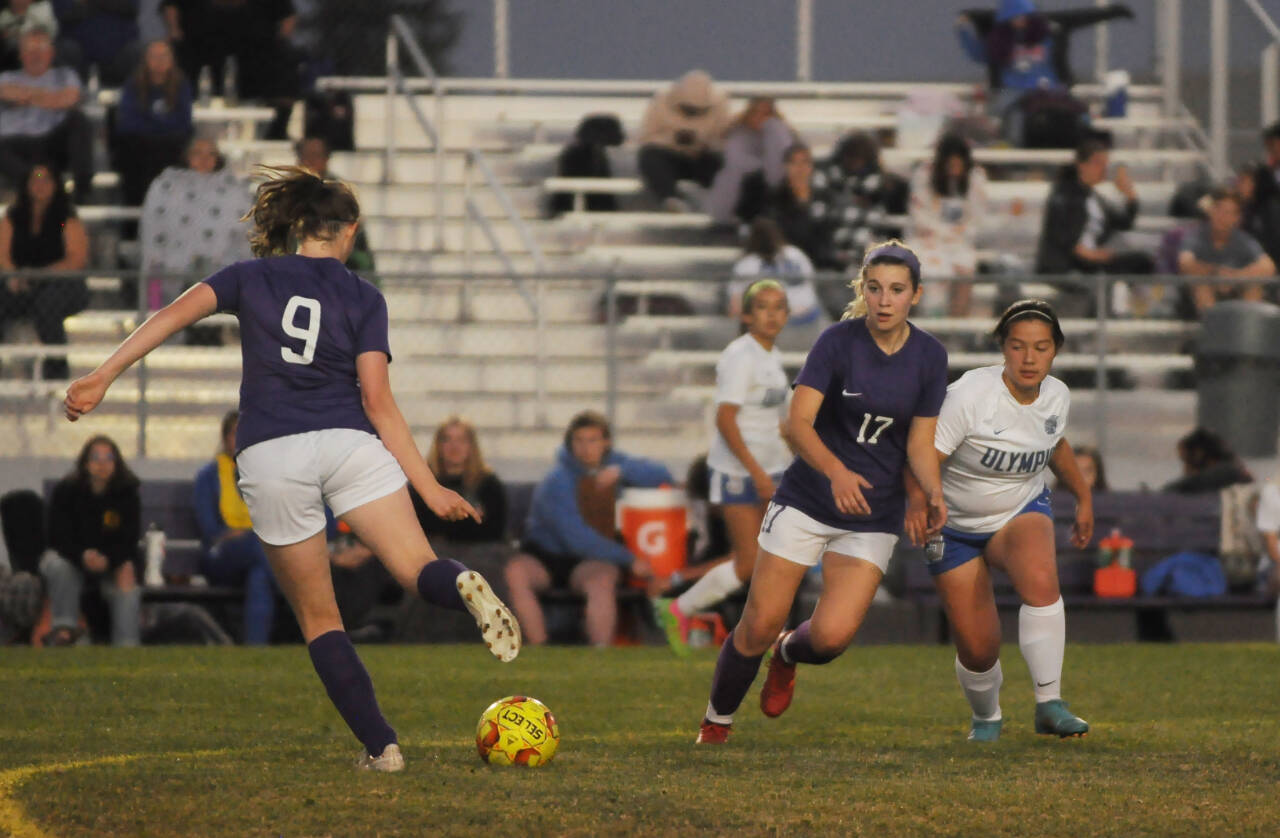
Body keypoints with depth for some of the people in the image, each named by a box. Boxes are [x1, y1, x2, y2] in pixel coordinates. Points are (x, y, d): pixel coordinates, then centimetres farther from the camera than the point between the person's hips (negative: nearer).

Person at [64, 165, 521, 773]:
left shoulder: (251, 278, 14)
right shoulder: (363, 298, 10)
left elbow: (175, 313, -1)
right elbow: (377, 400, 1)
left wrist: (103, 376, -6)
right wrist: (429, 486, 1)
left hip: (269, 456, 1)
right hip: (348, 443, -1)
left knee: (318, 618, 10)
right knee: (419, 570, -4)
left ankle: (380, 745, 1)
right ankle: (462, 586, -41)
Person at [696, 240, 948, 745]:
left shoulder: (929, 357, -3)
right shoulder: (838, 341, -13)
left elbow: (920, 444, 1)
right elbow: (797, 422, -21)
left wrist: (934, 494, -20)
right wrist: (836, 471, -39)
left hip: (875, 514, 2)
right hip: (807, 498, -2)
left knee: (832, 636, -14)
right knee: (760, 626, -5)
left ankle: (788, 655, 23)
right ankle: (716, 722, 22)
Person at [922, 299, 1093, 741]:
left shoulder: (1056, 396, -8)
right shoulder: (970, 395, -26)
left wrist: (1083, 497, 23)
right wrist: (920, 502, -49)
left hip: (1023, 512, 3)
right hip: (956, 526, -3)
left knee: (1040, 579, -34)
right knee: (978, 650, -4)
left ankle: (1050, 704, -27)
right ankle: (986, 717, 32)